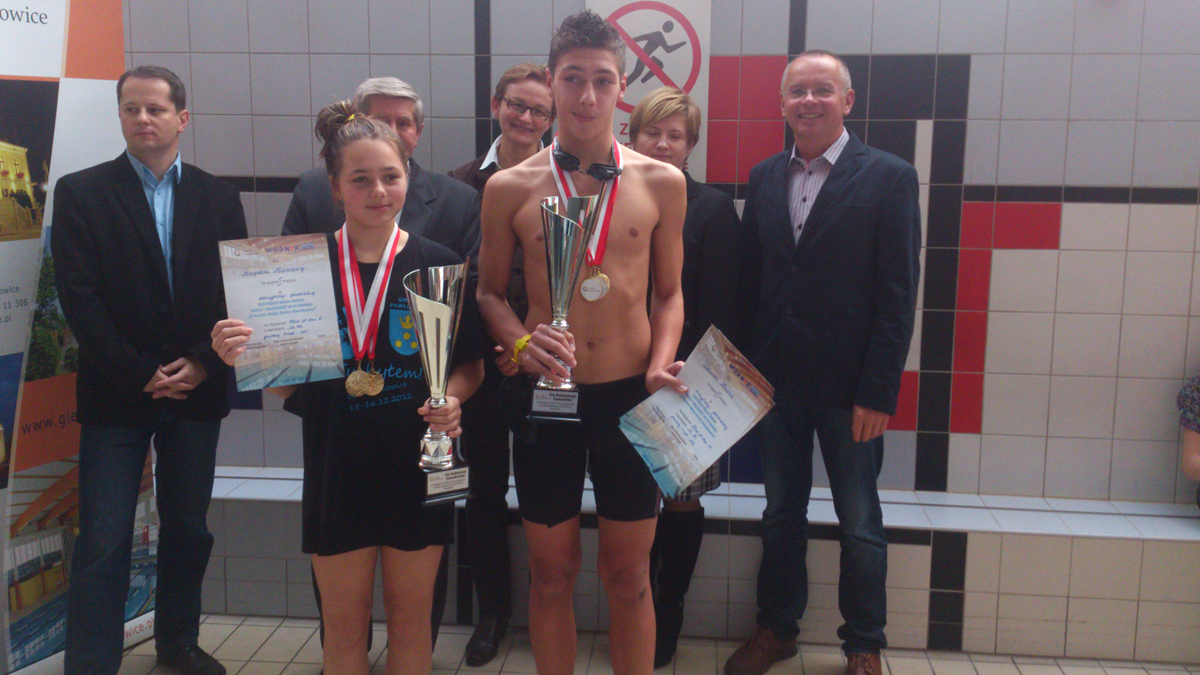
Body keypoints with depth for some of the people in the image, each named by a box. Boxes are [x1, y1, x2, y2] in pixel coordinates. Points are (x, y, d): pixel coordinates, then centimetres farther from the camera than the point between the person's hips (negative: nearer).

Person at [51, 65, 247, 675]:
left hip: (197, 390, 3)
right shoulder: (80, 192, 0)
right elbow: (79, 298, -7)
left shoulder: (217, 197, 7)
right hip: (115, 394, -3)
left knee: (188, 528, 13)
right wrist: (140, 373, -12)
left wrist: (203, 363, -8)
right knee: (103, 541, -1)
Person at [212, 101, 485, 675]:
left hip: (417, 470, 0)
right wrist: (240, 354, -17)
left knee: (410, 617, 15)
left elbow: (471, 365, 4)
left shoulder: (438, 265, -3)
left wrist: (451, 398, -16)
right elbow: (284, 383, 2)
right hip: (337, 471, 0)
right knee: (343, 624, 13)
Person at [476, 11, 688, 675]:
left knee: (629, 574, 12)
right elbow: (490, 291, 6)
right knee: (551, 572, 14)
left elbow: (669, 293, 7)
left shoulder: (661, 183, -1)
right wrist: (521, 343, -14)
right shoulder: (509, 188, -3)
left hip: (630, 396, 0)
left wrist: (660, 366, -9)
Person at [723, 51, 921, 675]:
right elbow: (749, 279, 8)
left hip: (849, 389, -4)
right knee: (781, 513, 17)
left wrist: (877, 392, -14)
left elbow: (897, 297, -10)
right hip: (777, 382, 4)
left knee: (860, 524, 9)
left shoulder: (889, 178, -7)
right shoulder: (764, 177, 7)